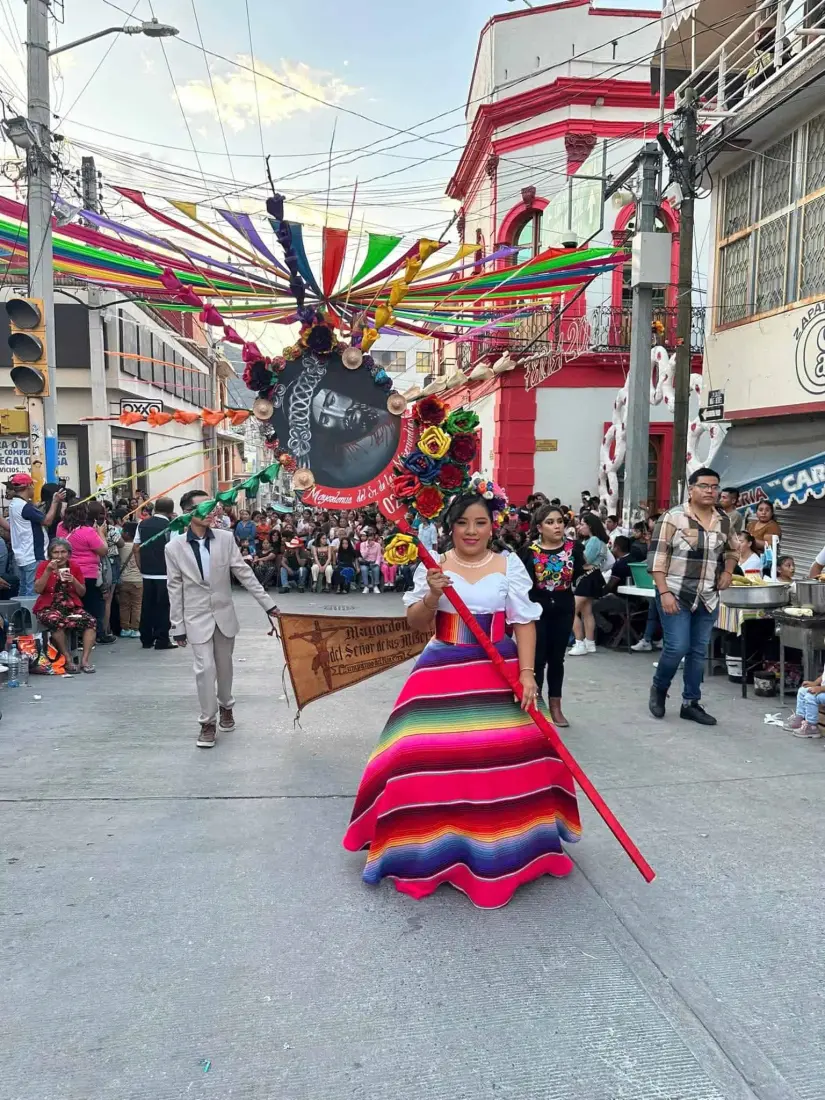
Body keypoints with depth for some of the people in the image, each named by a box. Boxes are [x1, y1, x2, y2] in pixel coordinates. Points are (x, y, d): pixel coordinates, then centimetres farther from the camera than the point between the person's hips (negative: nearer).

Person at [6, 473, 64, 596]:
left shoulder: (14, 504, 12)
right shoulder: (25, 506, -19)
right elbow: (47, 521, -18)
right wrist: (55, 501, -8)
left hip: (21, 556, 10)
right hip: (33, 556, -10)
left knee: (24, 590, 15)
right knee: (34, 592, -7)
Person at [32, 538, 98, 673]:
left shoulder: (75, 567, 8)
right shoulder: (43, 565, 1)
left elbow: (82, 593, 10)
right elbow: (37, 590, -9)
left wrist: (73, 580, -9)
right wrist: (48, 571, -18)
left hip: (72, 606, 3)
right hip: (48, 607, -3)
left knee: (91, 621, -25)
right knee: (56, 621, -37)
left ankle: (85, 659, -24)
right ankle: (68, 659, -25)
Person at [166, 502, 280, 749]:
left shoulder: (226, 538, -5)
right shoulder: (174, 547, -7)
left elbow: (244, 573, -2)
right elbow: (175, 589, -3)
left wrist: (267, 603, -5)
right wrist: (177, 626, -2)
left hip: (224, 613, 2)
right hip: (197, 617, -2)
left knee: (224, 666, 14)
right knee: (205, 668, -6)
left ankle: (226, 707, 39)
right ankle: (208, 722, 11)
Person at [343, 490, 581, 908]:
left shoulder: (510, 566, 1)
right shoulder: (433, 565, 0)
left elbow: (524, 622, 0)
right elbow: (416, 623, -1)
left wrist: (527, 673, -9)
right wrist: (431, 595, -20)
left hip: (499, 674, 1)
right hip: (442, 673, 0)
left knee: (508, 758, 1)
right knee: (433, 757, -2)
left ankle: (507, 845, 24)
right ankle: (436, 846, 18)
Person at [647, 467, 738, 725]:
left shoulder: (724, 522, 7)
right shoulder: (673, 517, -9)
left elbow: (732, 551, 26)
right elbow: (656, 556, -12)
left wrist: (728, 572, 7)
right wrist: (664, 592, -17)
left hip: (708, 598, 5)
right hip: (676, 594, -5)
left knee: (699, 651, 9)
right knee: (677, 647, -10)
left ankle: (691, 703, 20)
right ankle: (659, 687, 17)